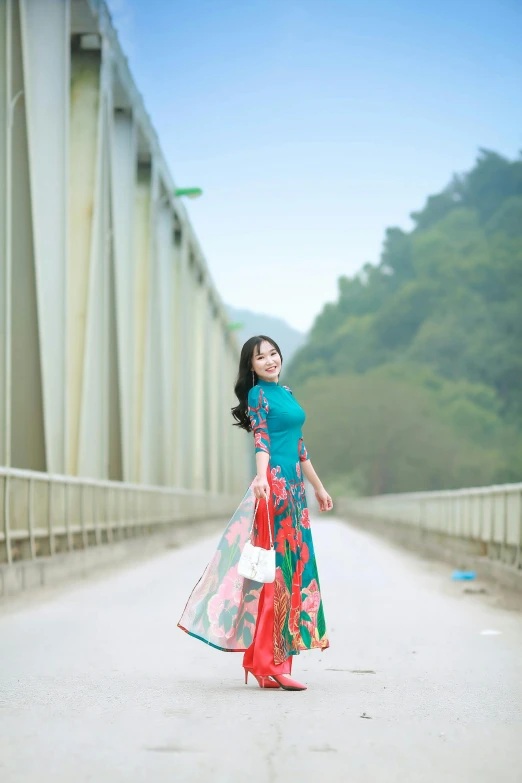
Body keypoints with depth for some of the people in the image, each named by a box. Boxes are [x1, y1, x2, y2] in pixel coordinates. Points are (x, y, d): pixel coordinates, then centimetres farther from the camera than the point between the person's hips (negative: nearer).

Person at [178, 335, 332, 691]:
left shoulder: (287, 392, 19)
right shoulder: (257, 394, -3)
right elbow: (261, 439, -18)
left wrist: (319, 487, 28)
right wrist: (261, 477, -34)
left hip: (294, 488, 8)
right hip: (274, 485, -8)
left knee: (294, 566, 6)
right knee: (275, 569, -10)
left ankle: (275, 660, 10)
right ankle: (268, 662, -10)